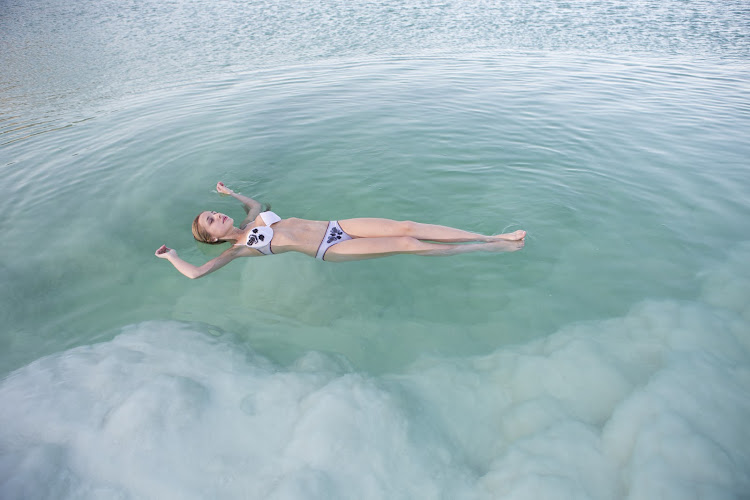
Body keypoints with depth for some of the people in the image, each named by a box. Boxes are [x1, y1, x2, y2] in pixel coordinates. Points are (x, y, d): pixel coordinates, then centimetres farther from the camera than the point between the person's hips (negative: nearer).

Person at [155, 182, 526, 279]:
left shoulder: (252, 221, 18)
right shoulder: (239, 248, 0)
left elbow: (255, 203, 42)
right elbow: (196, 272, -4)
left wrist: (229, 193, 42)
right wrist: (171, 256, 11)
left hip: (336, 227, 6)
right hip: (331, 250, -6)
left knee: (406, 227, -11)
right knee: (408, 245, -17)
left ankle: (494, 237, -7)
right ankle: (488, 249, -10)